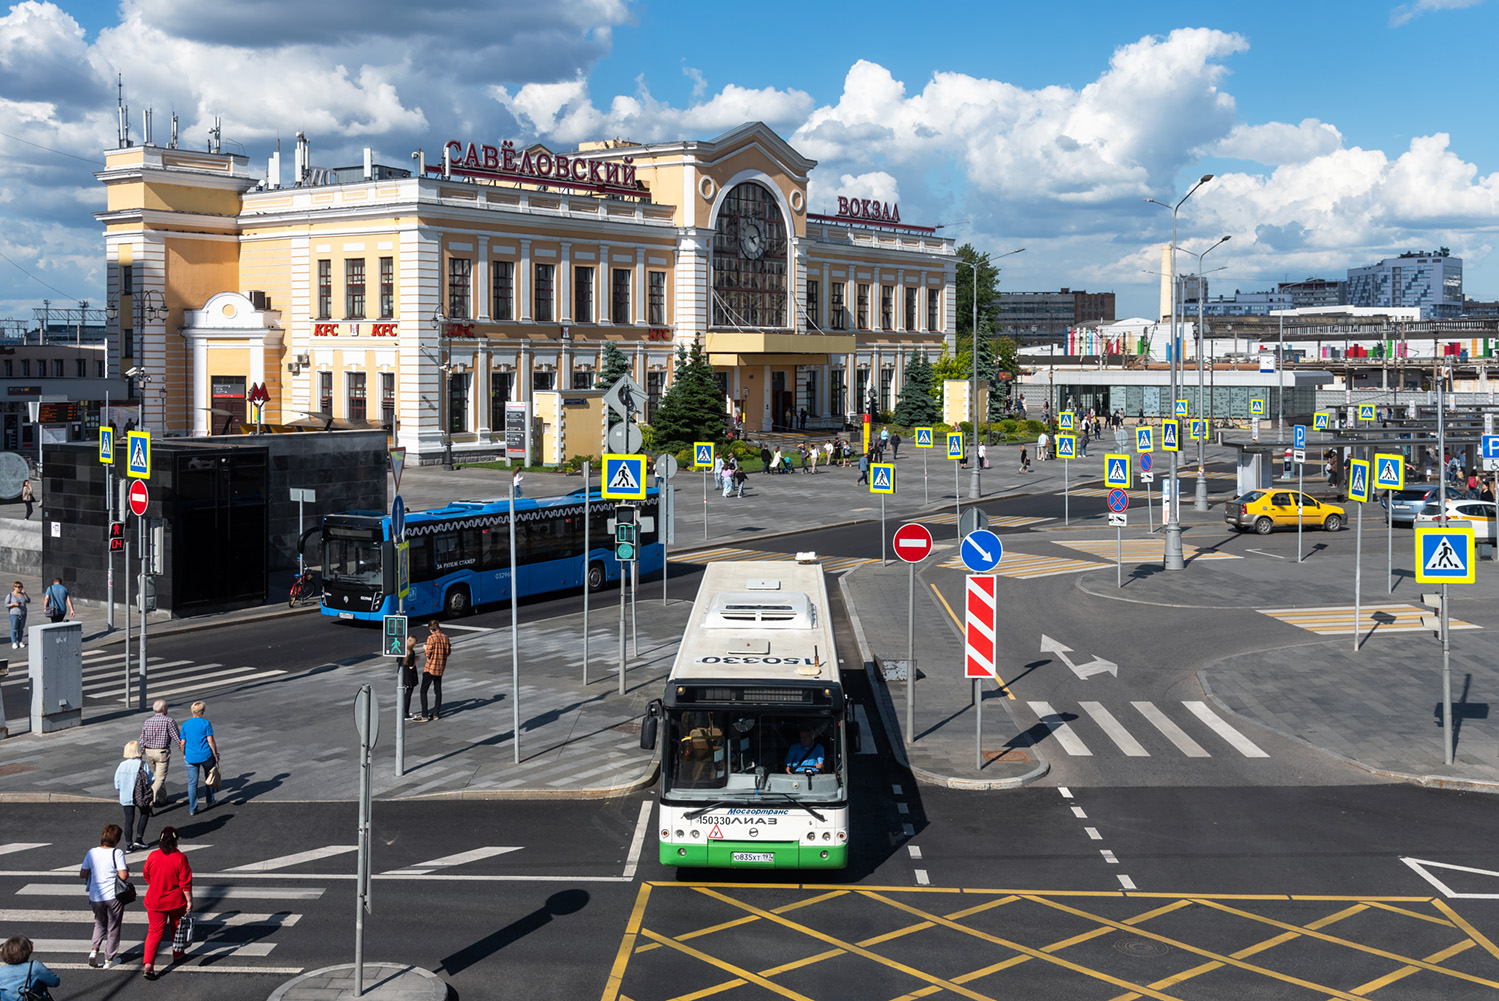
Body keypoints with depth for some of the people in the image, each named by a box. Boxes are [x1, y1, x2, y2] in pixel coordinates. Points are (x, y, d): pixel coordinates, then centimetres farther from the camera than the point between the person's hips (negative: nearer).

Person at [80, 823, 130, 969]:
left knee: (99, 923, 25)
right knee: (113, 927, 11)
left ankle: (94, 950, 5)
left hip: (95, 897, 4)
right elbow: (123, 875, -19)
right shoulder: (117, 853, -14)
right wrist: (126, 868, 1)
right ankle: (109, 960, 17)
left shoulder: (92, 853, -1)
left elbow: (83, 874, 4)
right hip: (113, 896, -4)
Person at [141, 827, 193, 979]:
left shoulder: (153, 856, -7)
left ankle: (148, 963, -10)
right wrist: (189, 901, -6)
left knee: (155, 931, 4)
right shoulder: (180, 858, -16)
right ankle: (177, 955, 37)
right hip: (176, 901, -2)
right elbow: (186, 883, -14)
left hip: (155, 901, 2)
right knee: (177, 927, 20)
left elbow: (146, 877, 8)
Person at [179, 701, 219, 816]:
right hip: (206, 755, -2)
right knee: (209, 779, 20)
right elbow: (211, 741, -9)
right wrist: (215, 755, 0)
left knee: (192, 783, 4)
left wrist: (184, 755, 20)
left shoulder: (185, 724, 0)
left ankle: (192, 809, 4)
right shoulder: (206, 724, -8)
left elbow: (183, 743, 4)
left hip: (191, 758, 2)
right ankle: (210, 801, 32)